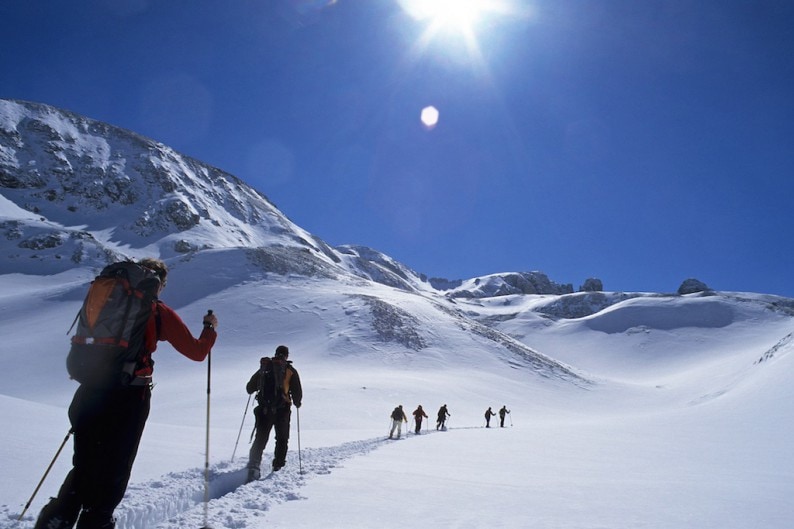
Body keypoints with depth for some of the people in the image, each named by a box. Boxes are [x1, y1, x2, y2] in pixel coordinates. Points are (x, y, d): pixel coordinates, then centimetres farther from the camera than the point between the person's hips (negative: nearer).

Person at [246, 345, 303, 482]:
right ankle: (278, 465, 15)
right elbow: (297, 392, -2)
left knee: (260, 438, 7)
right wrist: (297, 402, 18)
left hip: (264, 409, 2)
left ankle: (254, 465, -9)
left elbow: (249, 388, 15)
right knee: (282, 439, 16)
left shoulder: (264, 368, 10)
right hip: (282, 409, -2)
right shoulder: (290, 370, 2)